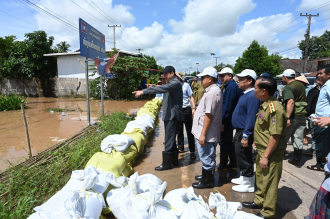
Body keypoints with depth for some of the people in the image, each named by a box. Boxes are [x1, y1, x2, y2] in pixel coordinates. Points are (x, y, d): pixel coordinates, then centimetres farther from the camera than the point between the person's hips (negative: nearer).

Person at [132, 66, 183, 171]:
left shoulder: (175, 83, -14)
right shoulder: (172, 83, 19)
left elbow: (161, 89, -29)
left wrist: (143, 91, -31)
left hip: (172, 116, -10)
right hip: (170, 115, 10)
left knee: (169, 140, -5)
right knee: (171, 139, 16)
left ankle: (166, 163, 3)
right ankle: (174, 160, 26)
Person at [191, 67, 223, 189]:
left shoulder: (212, 92, -21)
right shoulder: (213, 90, 12)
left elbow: (209, 115, -25)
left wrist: (203, 134, -23)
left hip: (206, 133, -10)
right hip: (208, 132, 10)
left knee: (207, 157, 4)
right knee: (208, 156, 21)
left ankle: (207, 181, 18)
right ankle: (207, 176, 36)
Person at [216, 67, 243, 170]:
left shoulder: (231, 87, -17)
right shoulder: (233, 86, 13)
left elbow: (226, 106, -23)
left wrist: (222, 122, -22)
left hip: (227, 121, -10)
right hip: (230, 120, 10)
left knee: (224, 142, 1)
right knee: (229, 142, 18)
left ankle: (223, 164, 13)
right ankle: (233, 163, 28)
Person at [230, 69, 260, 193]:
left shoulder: (252, 96, -21)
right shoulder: (245, 94, 11)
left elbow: (251, 118, -25)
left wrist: (245, 136, -25)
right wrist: (239, 134, 18)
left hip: (244, 133, -10)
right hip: (240, 131, 10)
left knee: (244, 158, 2)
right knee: (240, 156, 20)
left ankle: (249, 184, 17)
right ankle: (244, 178, 37)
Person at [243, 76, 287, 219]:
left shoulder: (274, 109, -25)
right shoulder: (264, 104, 4)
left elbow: (275, 136, -25)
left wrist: (266, 156, -22)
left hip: (271, 153, -9)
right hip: (262, 150, 9)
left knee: (269, 183, 6)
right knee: (260, 178, 23)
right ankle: (260, 201, 42)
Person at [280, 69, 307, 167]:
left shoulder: (288, 88, -15)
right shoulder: (301, 85, 10)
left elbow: (291, 102, -28)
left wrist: (287, 117, -31)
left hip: (292, 116, -6)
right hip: (302, 116, 7)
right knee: (299, 140, 10)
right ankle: (297, 160, 16)